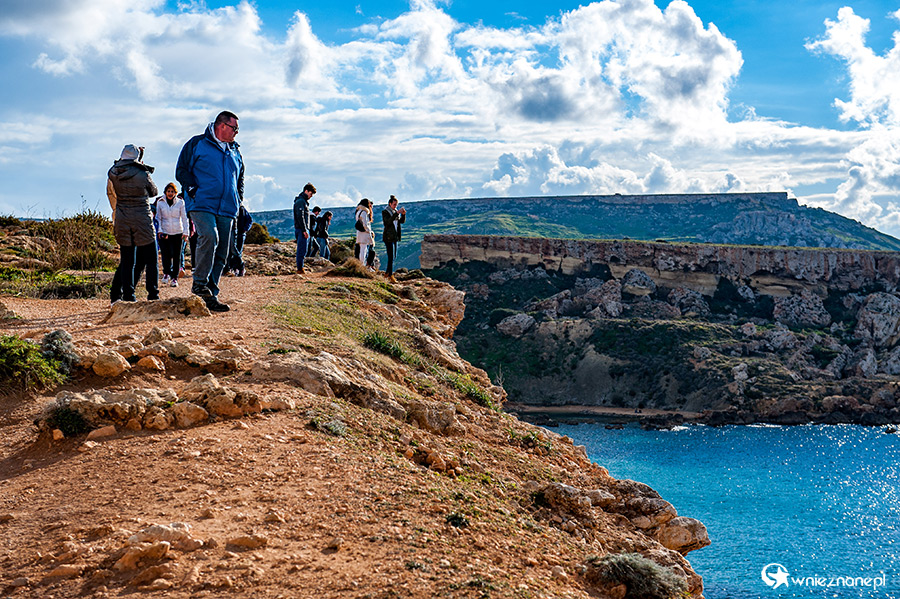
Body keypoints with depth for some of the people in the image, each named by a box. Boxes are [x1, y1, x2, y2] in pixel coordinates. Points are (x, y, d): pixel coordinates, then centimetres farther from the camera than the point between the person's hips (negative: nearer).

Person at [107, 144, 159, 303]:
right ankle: (153, 296, 0)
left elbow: (111, 194, 14)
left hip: (122, 221, 4)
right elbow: (154, 192, 7)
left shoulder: (112, 174, 3)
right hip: (143, 221, -4)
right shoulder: (142, 174, -9)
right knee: (151, 261, 4)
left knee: (126, 261, 7)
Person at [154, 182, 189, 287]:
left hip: (178, 233, 0)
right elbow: (158, 218, 10)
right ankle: (166, 273, 13)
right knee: (165, 254, -12)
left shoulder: (180, 202, 3)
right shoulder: (160, 202, 5)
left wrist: (186, 232, -2)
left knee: (177, 256, 0)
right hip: (164, 232, 0)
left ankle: (174, 278, 8)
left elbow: (184, 218, 5)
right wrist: (159, 230, -2)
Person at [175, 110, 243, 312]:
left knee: (221, 253, 2)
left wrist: (238, 198, 18)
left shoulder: (235, 151, 21)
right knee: (209, 237, -28)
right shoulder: (197, 144, 3)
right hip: (202, 205, -6)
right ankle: (199, 283, -16)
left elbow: (240, 177, 33)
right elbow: (181, 171, 0)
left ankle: (211, 296, 7)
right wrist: (193, 191, -12)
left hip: (226, 210, 6)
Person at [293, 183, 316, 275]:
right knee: (302, 250, -10)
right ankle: (300, 269, -9)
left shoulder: (304, 201, 20)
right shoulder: (300, 201, -12)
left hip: (304, 229, 10)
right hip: (301, 229, -10)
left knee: (302, 250, 11)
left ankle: (300, 268, 13)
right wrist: (304, 230, -22)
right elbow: (300, 216, -19)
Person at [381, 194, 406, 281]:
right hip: (388, 237, -8)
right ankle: (390, 275, -6)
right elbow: (388, 221, -26)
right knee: (391, 257, -10)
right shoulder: (385, 212, -9)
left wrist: (403, 214, -11)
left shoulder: (395, 211, 12)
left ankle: (387, 272, 25)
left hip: (395, 237, 8)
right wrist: (397, 213, -30)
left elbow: (402, 221, 8)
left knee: (394, 256, 12)